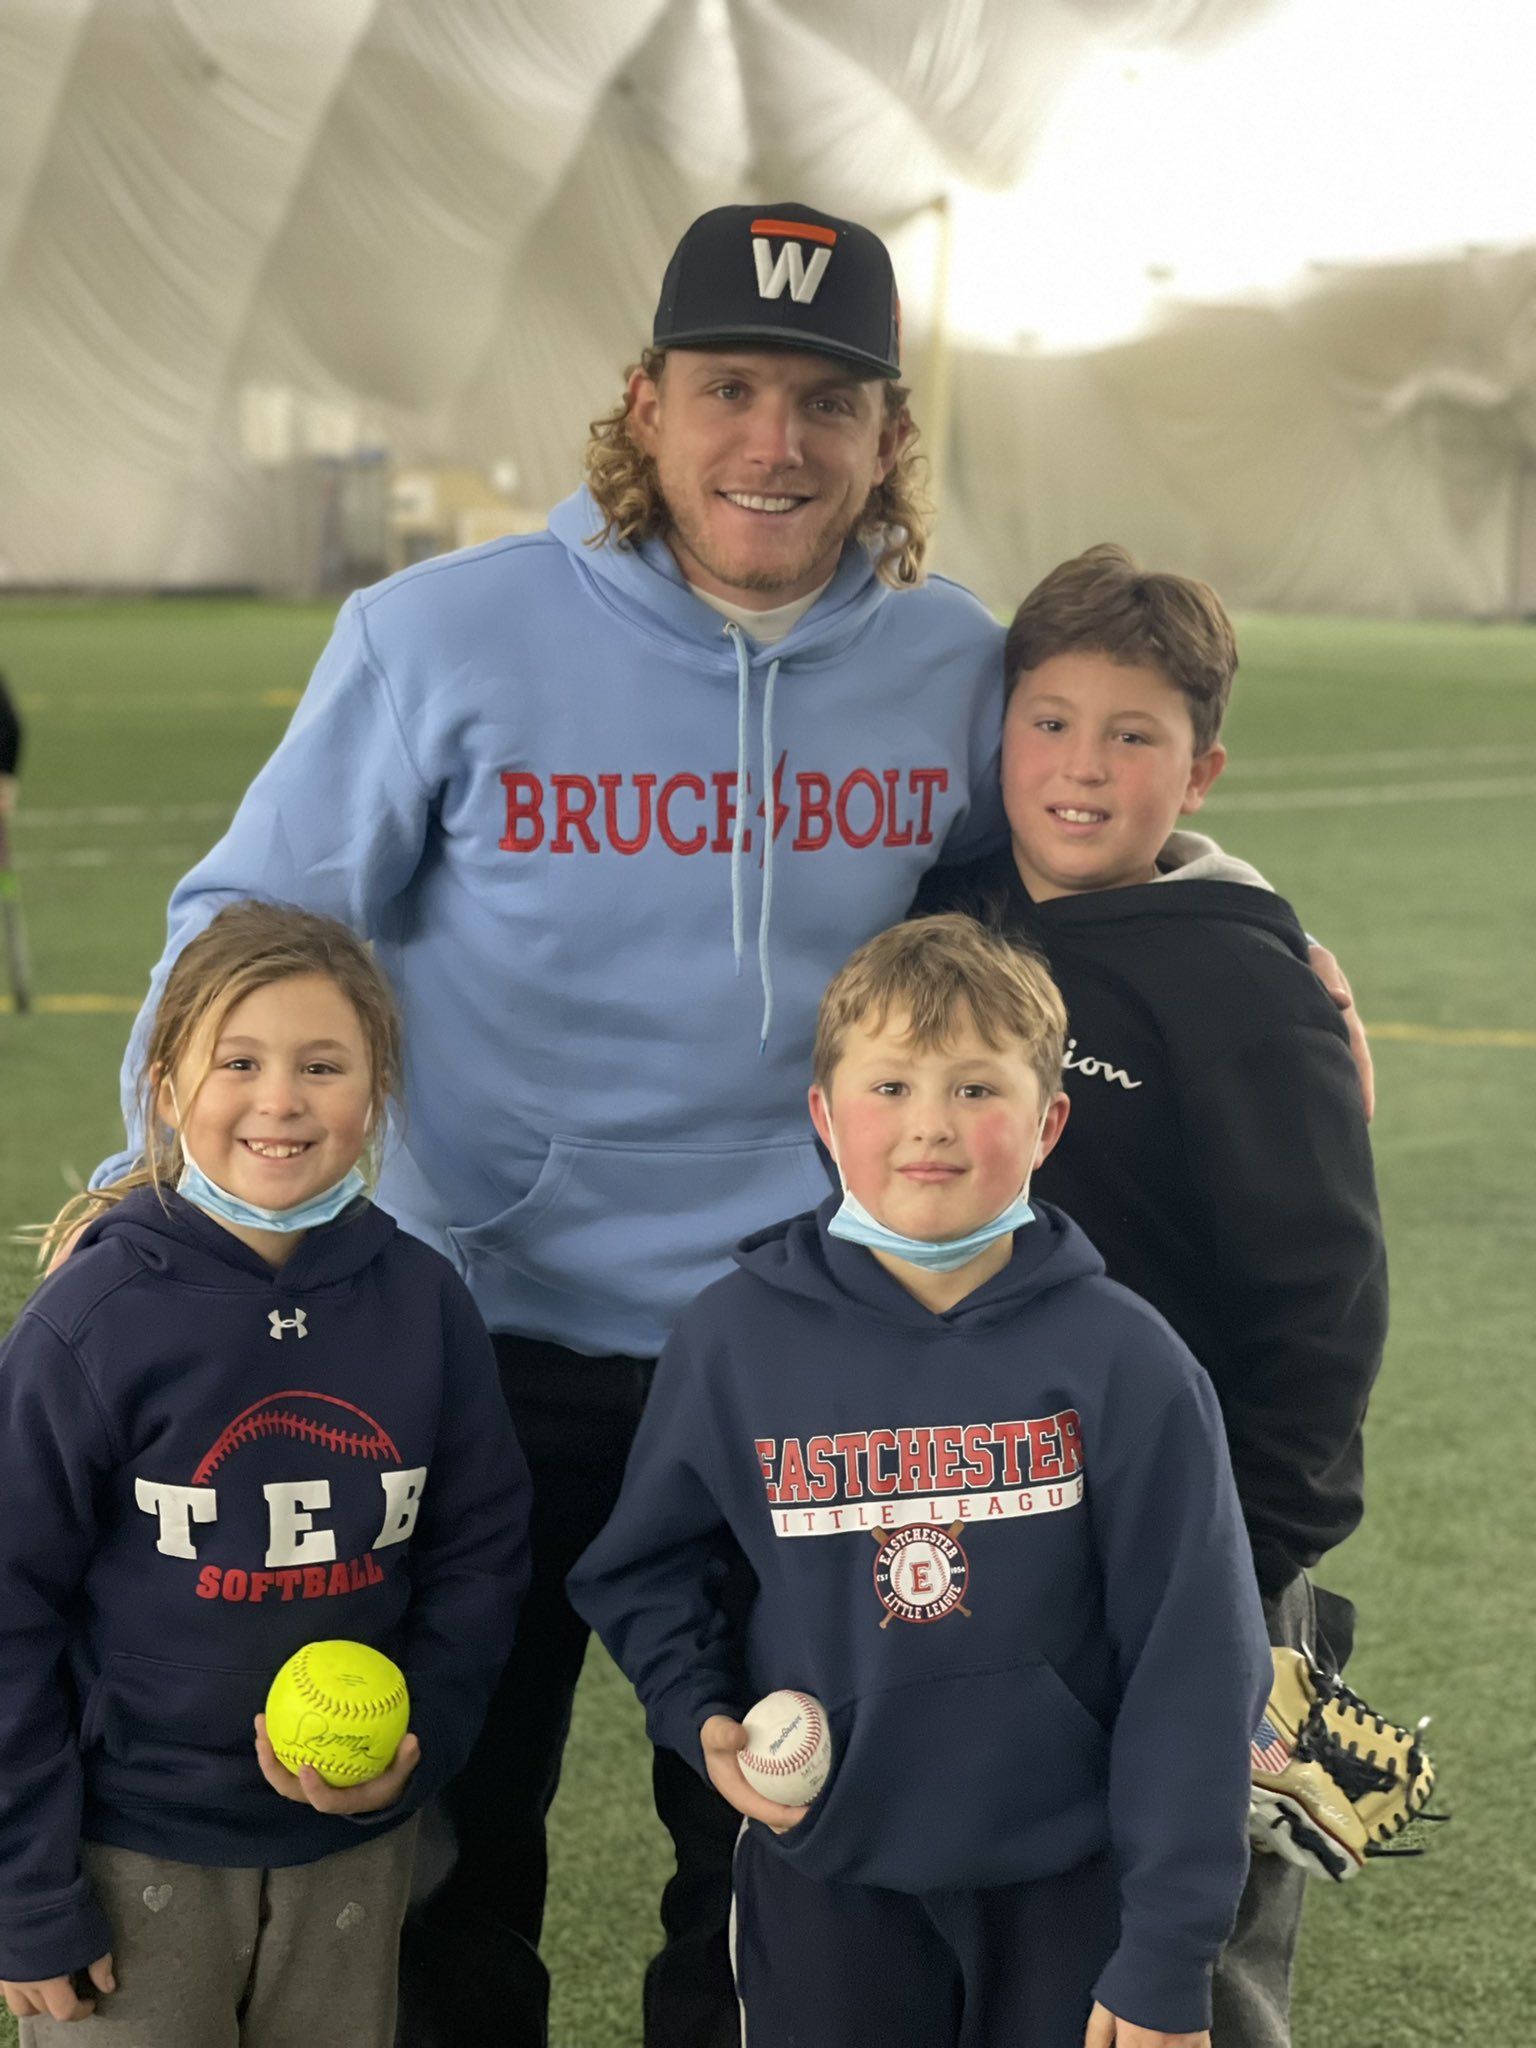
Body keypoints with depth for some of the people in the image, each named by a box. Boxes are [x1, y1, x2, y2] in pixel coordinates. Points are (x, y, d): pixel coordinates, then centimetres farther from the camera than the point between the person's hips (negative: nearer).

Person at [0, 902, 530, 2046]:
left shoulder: (423, 1304, -5)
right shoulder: (93, 1321, -14)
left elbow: (480, 1554, 5)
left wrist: (418, 1747, -10)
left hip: (354, 1847, 3)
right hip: (136, 1854, -3)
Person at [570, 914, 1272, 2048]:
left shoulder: (1123, 1359, -11)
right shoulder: (734, 1339, -6)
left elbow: (1193, 1667, -8)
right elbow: (642, 1565, 11)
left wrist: (1169, 1955, -8)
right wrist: (699, 1712, -7)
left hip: (1066, 1888, -1)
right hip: (823, 1887, 1)